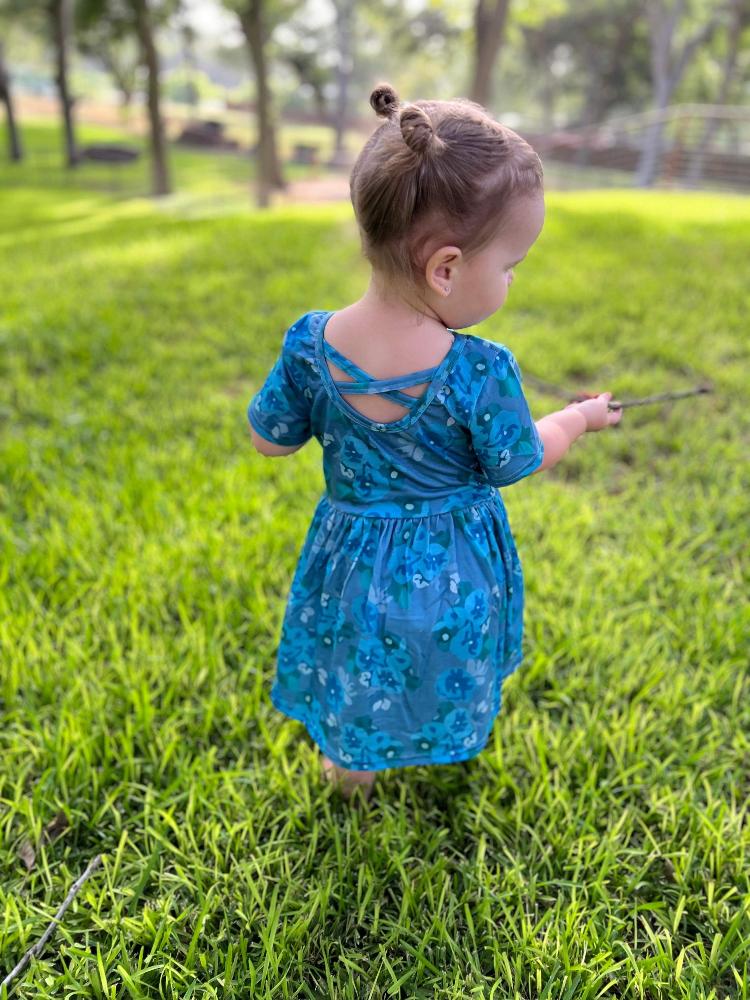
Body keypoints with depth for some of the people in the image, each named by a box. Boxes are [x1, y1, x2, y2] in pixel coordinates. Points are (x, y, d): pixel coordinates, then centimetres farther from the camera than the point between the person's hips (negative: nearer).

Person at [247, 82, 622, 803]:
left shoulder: (311, 343, -20)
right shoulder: (481, 372, -29)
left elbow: (270, 439, -6)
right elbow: (516, 462, -11)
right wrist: (580, 418, 8)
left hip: (355, 562, 1)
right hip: (451, 572, -1)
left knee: (358, 683, 26)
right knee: (446, 682, 30)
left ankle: (351, 771, 49)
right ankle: (443, 746, 57)